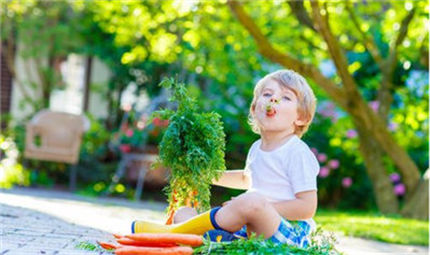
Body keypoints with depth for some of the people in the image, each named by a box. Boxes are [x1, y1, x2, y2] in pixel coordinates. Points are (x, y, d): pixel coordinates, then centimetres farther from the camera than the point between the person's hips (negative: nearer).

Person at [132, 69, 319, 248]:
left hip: (288, 235, -8)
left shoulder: (298, 153, -8)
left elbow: (307, 208, -14)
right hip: (250, 231, 8)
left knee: (252, 200, -38)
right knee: (182, 214, 1)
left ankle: (174, 232, -25)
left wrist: (263, 209, -19)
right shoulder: (256, 149, 16)